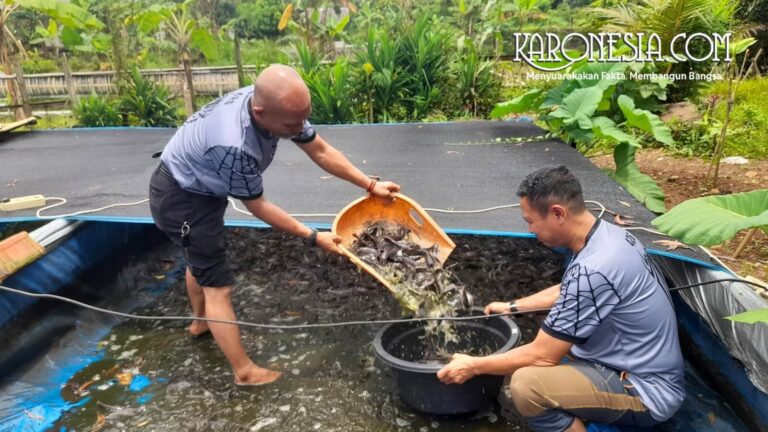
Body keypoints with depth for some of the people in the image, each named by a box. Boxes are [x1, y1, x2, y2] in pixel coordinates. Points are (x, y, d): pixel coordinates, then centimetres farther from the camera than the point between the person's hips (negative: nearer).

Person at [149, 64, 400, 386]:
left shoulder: (276, 103, -20)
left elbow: (321, 151, -8)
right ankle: (245, 372, 8)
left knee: (201, 258, 28)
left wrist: (369, 185, -11)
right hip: (181, 198, -9)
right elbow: (258, 207, -26)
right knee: (218, 285, -4)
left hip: (200, 186, 9)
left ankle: (201, 322, 53)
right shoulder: (234, 146, -42)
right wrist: (312, 237, -21)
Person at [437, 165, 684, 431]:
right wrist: (513, 306, 25)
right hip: (645, 369, 10)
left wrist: (473, 366, -10)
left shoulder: (593, 269, -30)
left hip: (648, 392, -10)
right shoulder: (608, 234, 0)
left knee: (525, 384, -27)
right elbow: (566, 292, 19)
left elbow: (541, 355, -22)